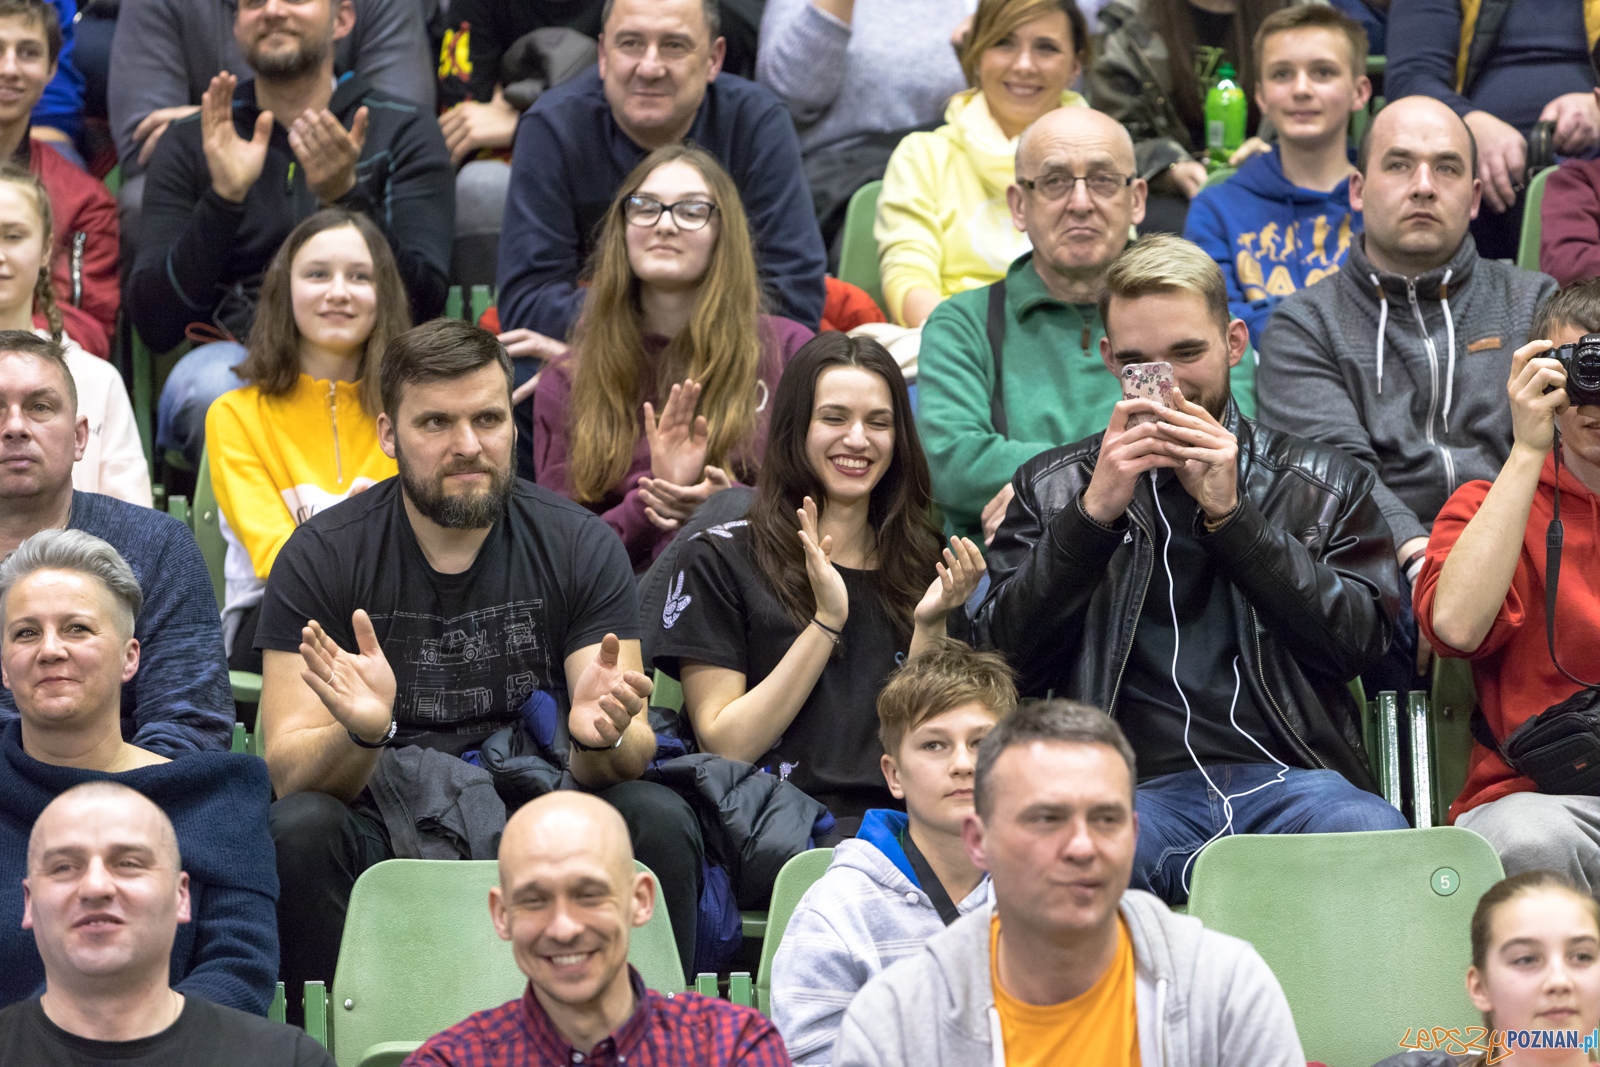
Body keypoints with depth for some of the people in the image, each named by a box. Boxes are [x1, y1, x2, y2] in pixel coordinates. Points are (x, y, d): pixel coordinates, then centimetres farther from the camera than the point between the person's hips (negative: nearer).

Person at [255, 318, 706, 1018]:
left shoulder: (579, 545, 0)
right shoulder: (321, 555, -4)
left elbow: (632, 755, -5)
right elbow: (287, 769, -11)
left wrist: (602, 735, -31)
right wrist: (361, 733, -35)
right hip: (383, 821, -1)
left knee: (660, 820, -26)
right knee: (298, 831, -31)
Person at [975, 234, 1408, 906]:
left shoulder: (1324, 484, 19)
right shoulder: (1052, 488, 20)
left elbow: (1359, 641, 4)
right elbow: (1008, 660, 8)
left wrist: (1230, 514, -2)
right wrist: (1095, 513, -3)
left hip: (1286, 777, 0)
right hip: (1134, 786, 0)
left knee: (1379, 845, -36)